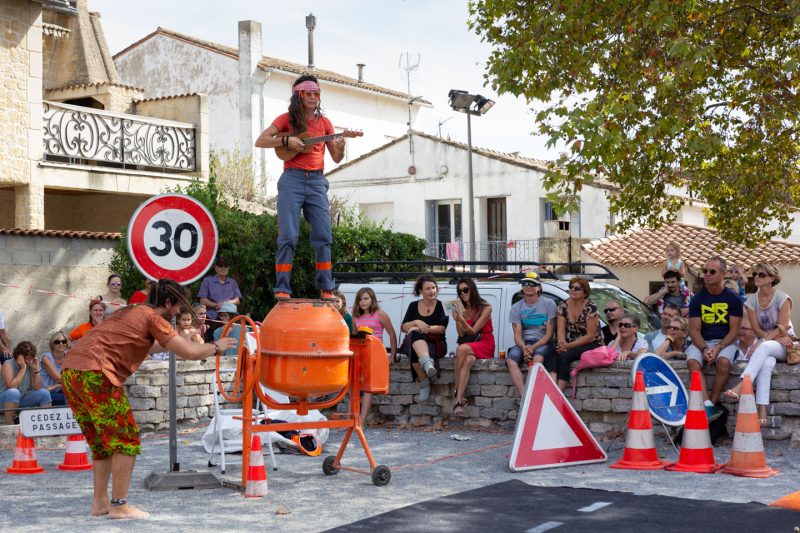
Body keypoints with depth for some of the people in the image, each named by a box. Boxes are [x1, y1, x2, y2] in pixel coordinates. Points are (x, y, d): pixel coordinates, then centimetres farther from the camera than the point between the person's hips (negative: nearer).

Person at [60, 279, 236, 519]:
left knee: (102, 442, 19)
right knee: (126, 440, 0)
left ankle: (100, 502, 20)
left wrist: (180, 340, 47)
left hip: (70, 371, 9)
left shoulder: (129, 312, 26)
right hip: (95, 374, -9)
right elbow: (190, 353, -5)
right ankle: (119, 506, 0)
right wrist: (215, 346, 13)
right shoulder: (153, 318, 0)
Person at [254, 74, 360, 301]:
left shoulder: (324, 122, 13)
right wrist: (286, 140, -13)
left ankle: (326, 289, 2)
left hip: (317, 182, 3)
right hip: (292, 181, -3)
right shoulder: (287, 119, 6)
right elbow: (260, 141, -1)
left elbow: (337, 158, 13)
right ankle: (282, 289, -6)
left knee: (323, 237, -3)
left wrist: (341, 144, -8)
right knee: (288, 237, -8)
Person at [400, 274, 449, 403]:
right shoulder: (414, 306, 14)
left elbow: (442, 329, -6)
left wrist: (424, 328, -18)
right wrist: (416, 322, -12)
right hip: (414, 343, 2)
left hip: (436, 344, -2)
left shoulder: (441, 306, 6)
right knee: (415, 335, -35)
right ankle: (427, 363, -49)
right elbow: (403, 328, 7)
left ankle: (424, 383, -39)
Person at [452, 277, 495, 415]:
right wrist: (457, 319, -14)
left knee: (462, 349, -34)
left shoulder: (485, 308, -4)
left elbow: (473, 331, -11)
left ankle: (457, 397, -33)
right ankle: (459, 400, -43)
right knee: (468, 360, -34)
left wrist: (461, 320, -28)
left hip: (484, 344, -3)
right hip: (468, 344, 3)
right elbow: (461, 334, 1)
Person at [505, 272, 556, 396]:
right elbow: (517, 334, 3)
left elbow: (549, 333, -2)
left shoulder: (549, 304, 3)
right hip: (523, 343, 3)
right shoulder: (516, 308, 11)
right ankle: (524, 395, -36)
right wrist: (524, 348, -20)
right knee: (511, 361, -29)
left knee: (538, 358, -38)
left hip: (543, 343, -3)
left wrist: (533, 347, -17)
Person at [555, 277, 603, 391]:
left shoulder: (590, 308, -11)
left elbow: (590, 336, -14)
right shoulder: (563, 306, 4)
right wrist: (562, 344, -23)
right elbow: (560, 330, -2)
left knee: (564, 356, -31)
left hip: (592, 345, -4)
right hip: (569, 345, 4)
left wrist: (569, 346, -21)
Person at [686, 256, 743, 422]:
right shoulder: (697, 299, 4)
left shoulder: (733, 299, 0)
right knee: (693, 362, -30)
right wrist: (704, 349, -20)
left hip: (725, 341, -1)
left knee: (724, 362, -35)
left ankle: (712, 403, -22)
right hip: (702, 342, 2)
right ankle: (709, 407, -37)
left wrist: (718, 347, -19)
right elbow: (694, 330, -1)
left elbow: (734, 330, -3)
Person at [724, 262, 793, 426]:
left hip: (785, 346, -2)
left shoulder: (782, 298, -5)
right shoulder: (751, 300, 5)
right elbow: (757, 330, -1)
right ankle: (762, 412, -45)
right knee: (767, 363, -34)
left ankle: (740, 387, -52)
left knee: (764, 347, -36)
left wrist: (764, 340, -24)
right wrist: (777, 338, -16)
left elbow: (782, 328, -13)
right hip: (765, 346, 2)